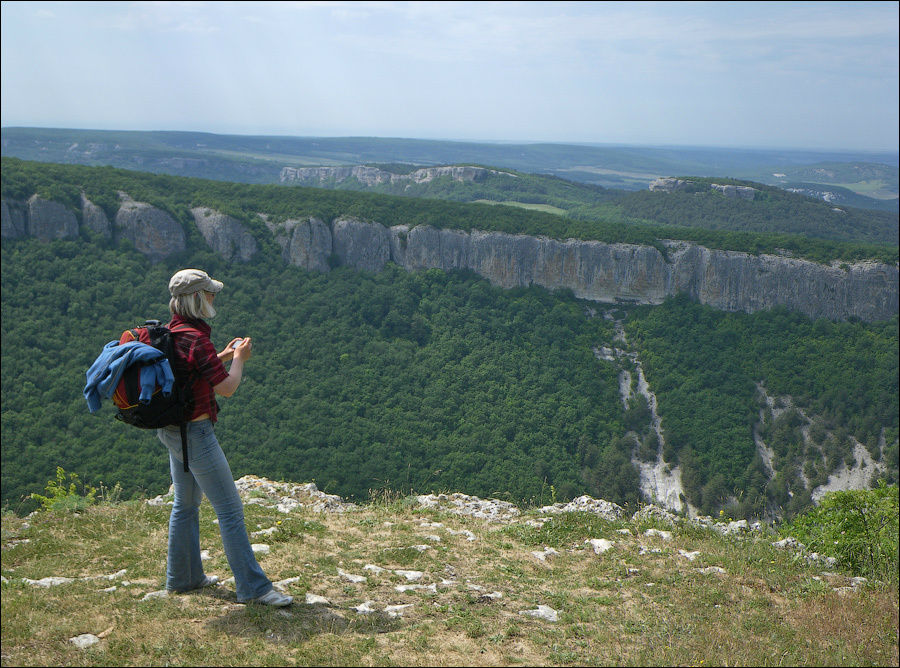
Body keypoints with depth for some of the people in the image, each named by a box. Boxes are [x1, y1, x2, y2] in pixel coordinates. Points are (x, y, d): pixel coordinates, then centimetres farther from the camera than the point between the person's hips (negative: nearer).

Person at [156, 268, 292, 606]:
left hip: (172, 429, 10)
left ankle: (182, 577, 35)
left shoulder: (170, 333, 7)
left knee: (186, 503, 22)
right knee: (230, 509, -5)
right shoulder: (196, 339, -22)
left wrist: (223, 355, 15)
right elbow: (227, 387, -18)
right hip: (195, 433, -10)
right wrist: (239, 358, -2)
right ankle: (253, 587, 0)